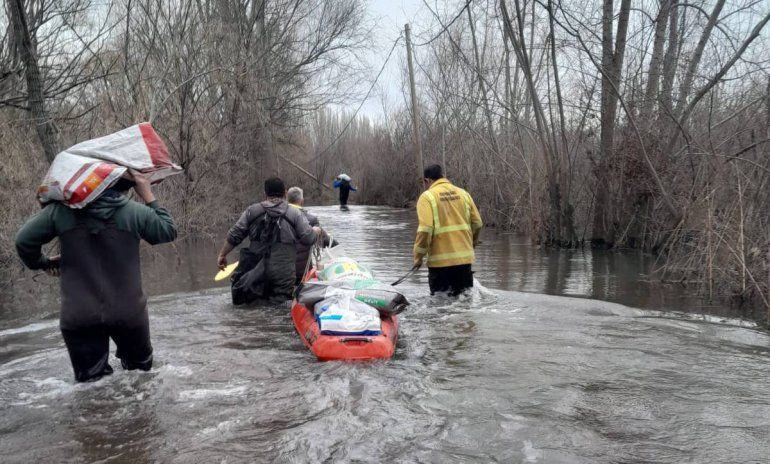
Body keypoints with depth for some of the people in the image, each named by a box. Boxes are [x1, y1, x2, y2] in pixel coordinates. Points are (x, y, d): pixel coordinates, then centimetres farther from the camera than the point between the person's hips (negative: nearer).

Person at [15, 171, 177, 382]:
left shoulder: (61, 210, -4)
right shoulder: (135, 212, -9)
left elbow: (24, 240, -1)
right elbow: (168, 231, 5)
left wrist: (41, 262, 19)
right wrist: (148, 196, 6)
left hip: (77, 318, 1)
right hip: (128, 313, -1)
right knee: (140, 368, 22)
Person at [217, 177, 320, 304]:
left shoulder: (252, 211, 7)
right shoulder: (295, 214, 0)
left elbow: (234, 236, 7)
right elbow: (308, 239, -2)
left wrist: (222, 255, 19)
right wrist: (316, 231, 20)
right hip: (283, 273, -2)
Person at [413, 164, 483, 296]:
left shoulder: (427, 197, -6)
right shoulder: (462, 193, 7)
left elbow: (425, 229, -16)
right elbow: (477, 223, 10)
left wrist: (418, 256, -6)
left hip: (440, 259, -4)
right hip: (465, 257, 4)